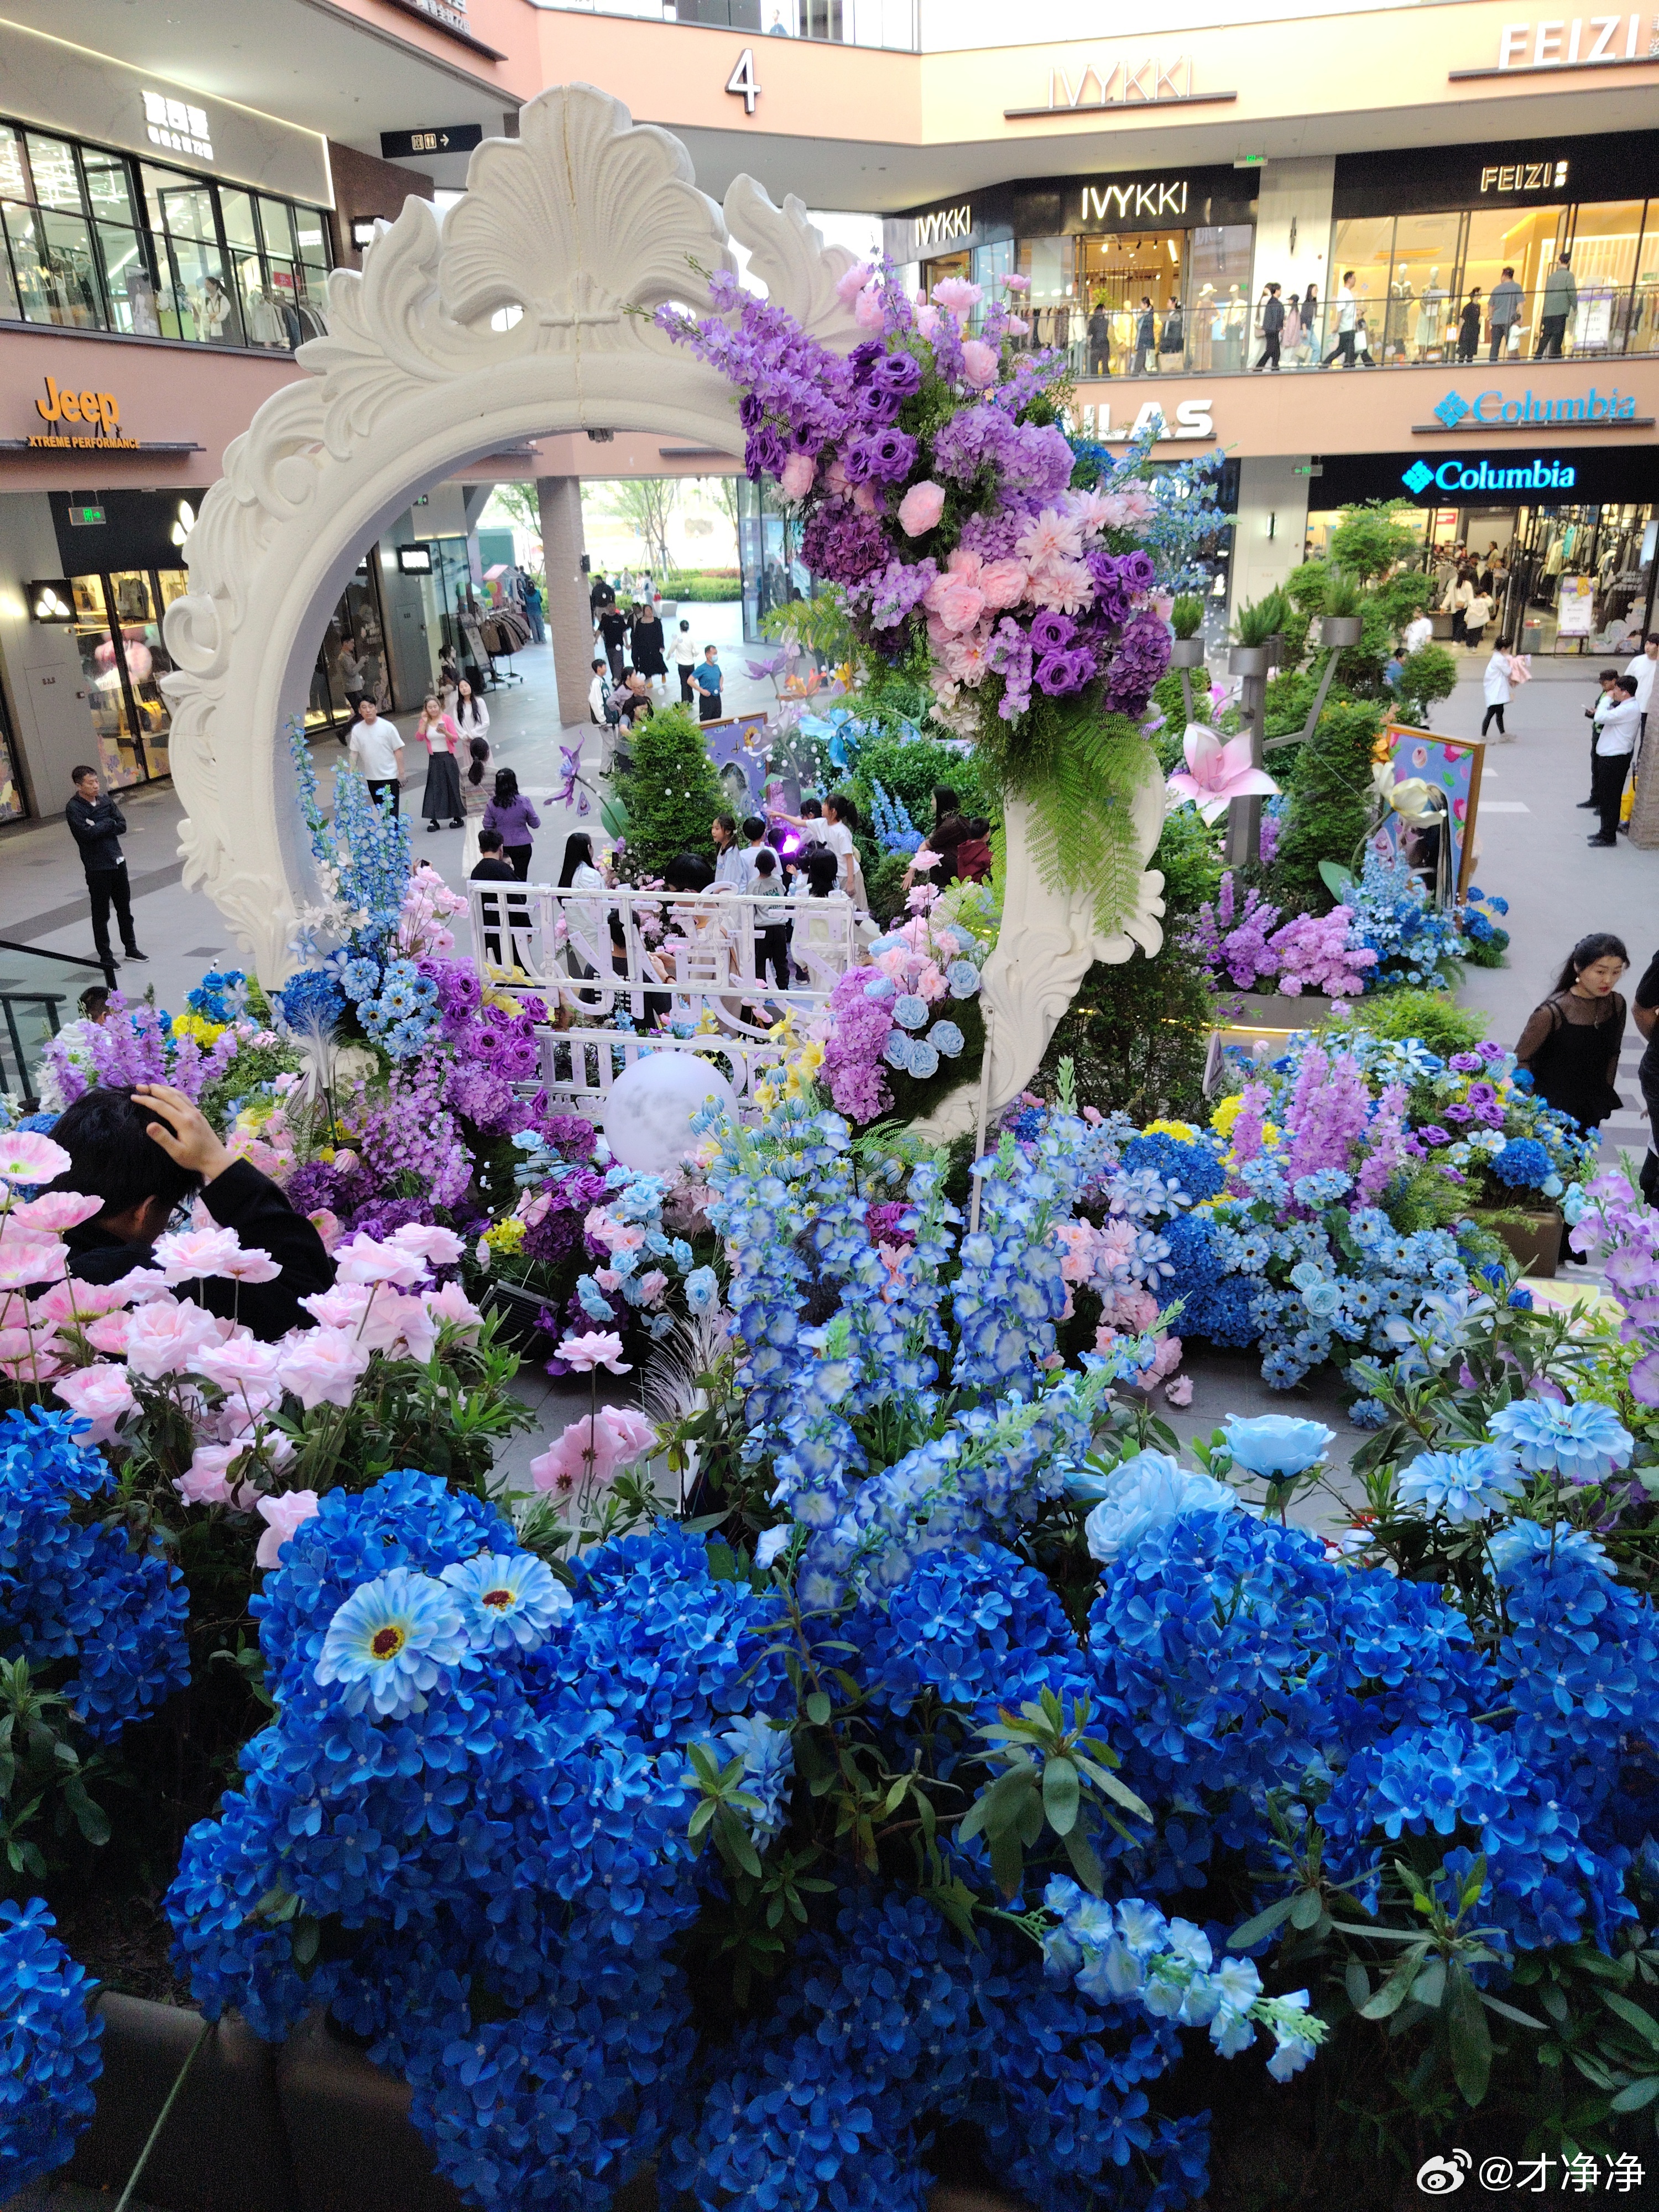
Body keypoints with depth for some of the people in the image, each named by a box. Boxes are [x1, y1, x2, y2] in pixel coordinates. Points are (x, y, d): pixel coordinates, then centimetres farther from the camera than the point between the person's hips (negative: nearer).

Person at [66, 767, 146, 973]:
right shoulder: (74, 808, -11)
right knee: (101, 913, 3)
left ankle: (130, 948, 30)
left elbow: (122, 826, -2)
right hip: (97, 868, -5)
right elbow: (85, 834, -23)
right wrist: (108, 824, -11)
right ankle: (105, 956, 11)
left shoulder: (105, 800, 5)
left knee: (124, 908, 16)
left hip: (117, 861, 5)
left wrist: (98, 828, -15)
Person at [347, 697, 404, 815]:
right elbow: (354, 753, 5)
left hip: (390, 776, -4)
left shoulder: (387, 727, -10)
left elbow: (398, 750, -7)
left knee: (391, 811, -6)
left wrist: (401, 773, -10)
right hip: (371, 777, 4)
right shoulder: (357, 729, 0)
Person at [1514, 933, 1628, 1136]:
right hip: (1551, 1110, -5)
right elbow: (1521, 1060, -15)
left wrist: (1604, 1099, 15)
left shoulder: (1616, 1005, -3)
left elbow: (1612, 1054, 10)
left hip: (1590, 1112, 6)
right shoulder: (1552, 1012, -22)